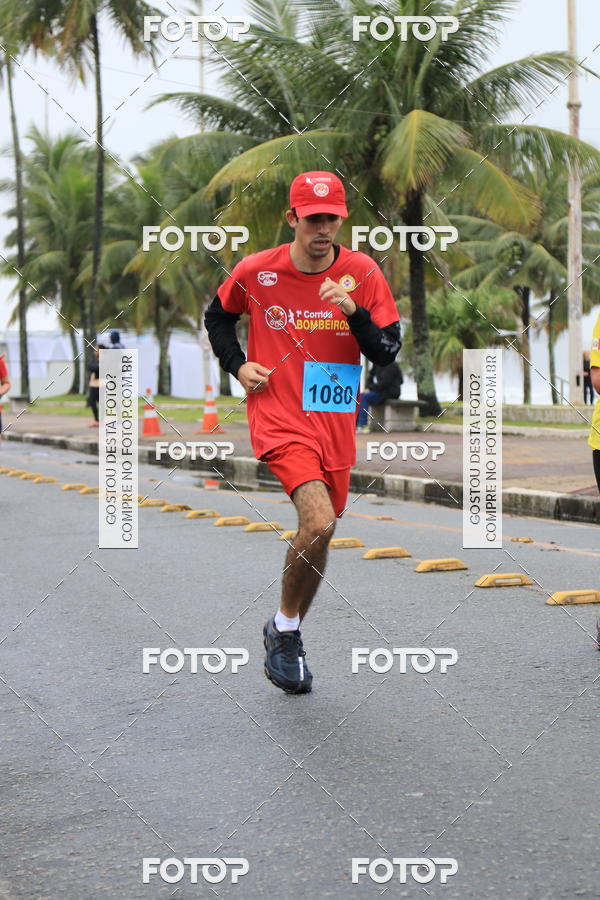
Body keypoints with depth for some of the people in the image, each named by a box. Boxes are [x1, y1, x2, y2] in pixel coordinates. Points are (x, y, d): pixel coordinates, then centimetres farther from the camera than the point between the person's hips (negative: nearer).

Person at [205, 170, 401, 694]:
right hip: (278, 418, -4)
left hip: (335, 424, 4)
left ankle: (286, 636, 35)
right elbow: (217, 316, 16)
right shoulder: (257, 271, -4)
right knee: (319, 523, -24)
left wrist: (355, 312, -20)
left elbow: (388, 352, -3)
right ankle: (286, 628, -1)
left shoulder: (362, 273, -1)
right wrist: (238, 365, 1)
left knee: (320, 529, 12)